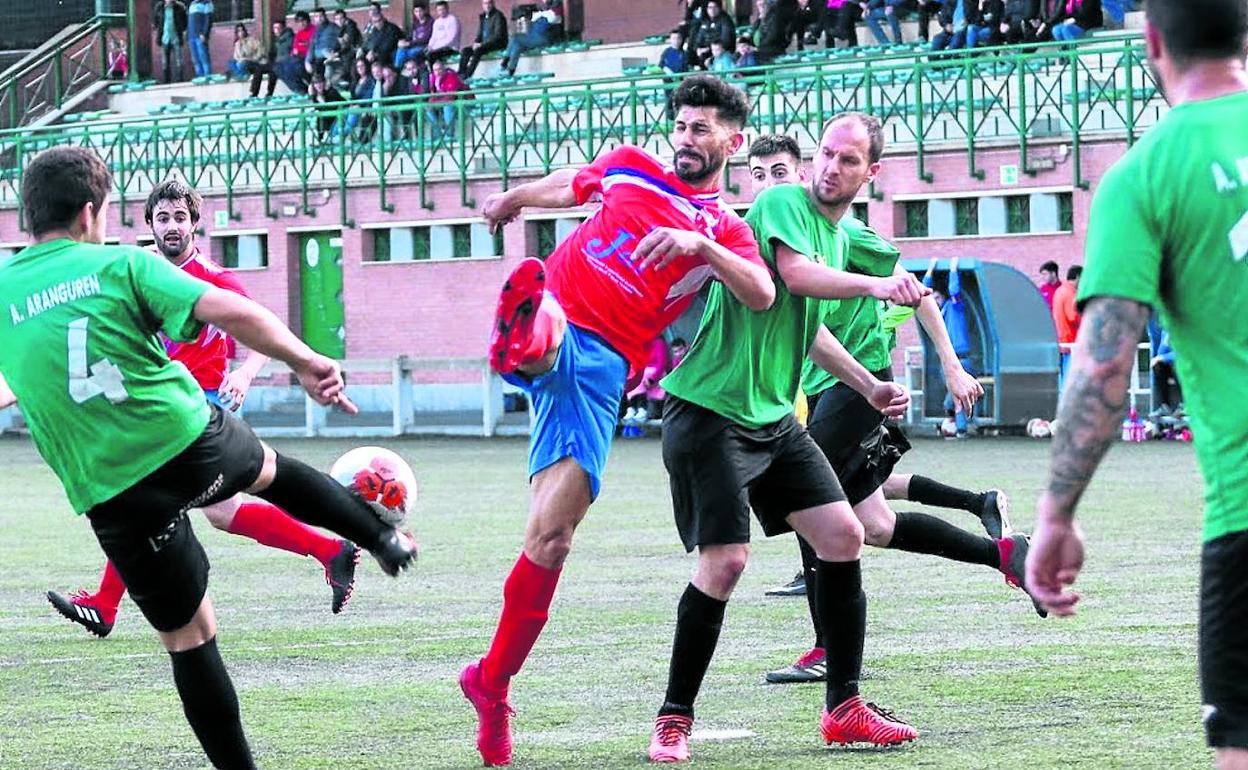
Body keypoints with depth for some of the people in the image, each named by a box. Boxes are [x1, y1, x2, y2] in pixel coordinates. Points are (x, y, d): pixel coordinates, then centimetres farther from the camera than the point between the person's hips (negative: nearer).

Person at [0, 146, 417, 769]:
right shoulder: (123, 265, -4)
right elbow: (231, 312, -14)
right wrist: (306, 362, -5)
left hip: (112, 495, 1)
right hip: (193, 440, -1)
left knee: (186, 635, 12)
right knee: (269, 467, 36)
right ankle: (383, 538, 42)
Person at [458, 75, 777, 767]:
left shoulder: (725, 230, 12)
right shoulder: (629, 168, 18)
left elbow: (762, 295, -10)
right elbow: (563, 187, 40)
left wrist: (697, 242, -22)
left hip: (603, 364, -1)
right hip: (551, 320, 1)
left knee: (551, 535, -8)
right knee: (543, 341, -40)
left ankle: (492, 684, 6)